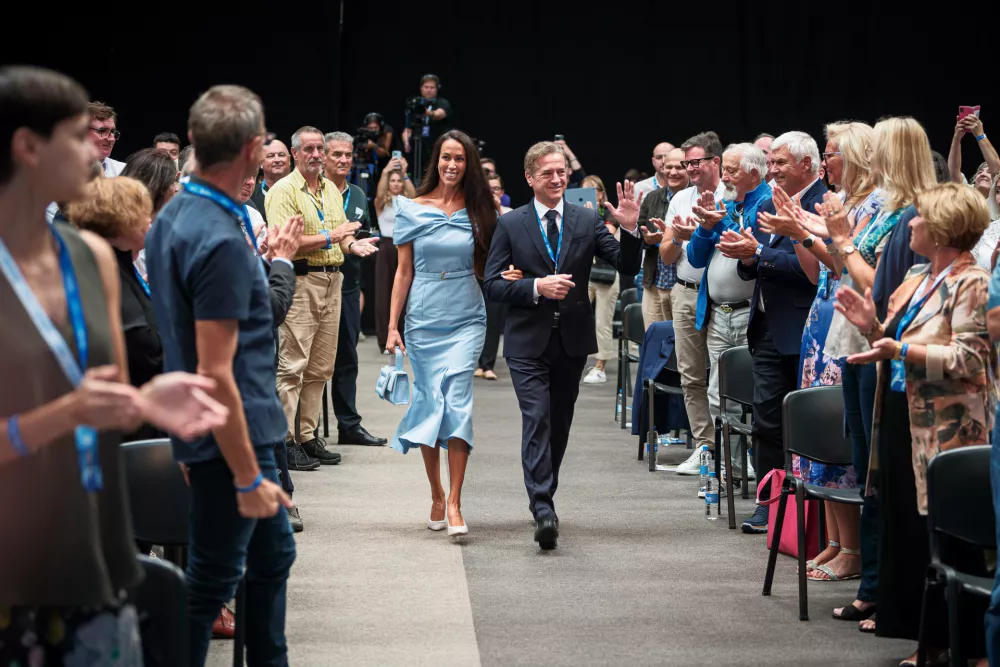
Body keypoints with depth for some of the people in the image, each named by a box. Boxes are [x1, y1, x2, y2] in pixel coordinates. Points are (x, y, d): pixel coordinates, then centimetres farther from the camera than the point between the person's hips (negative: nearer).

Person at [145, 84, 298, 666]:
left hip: (249, 430, 10)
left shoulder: (172, 218, 6)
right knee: (210, 582, 2)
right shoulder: (222, 241, -25)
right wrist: (248, 477, -21)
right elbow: (214, 372, -25)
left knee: (273, 554, 21)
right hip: (232, 438, -10)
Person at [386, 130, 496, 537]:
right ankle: (436, 495, 19)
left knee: (457, 402, -11)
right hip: (424, 318, 0)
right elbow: (404, 271, 5)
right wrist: (392, 326, 1)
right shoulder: (413, 210, 3)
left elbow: (484, 268, 10)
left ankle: (454, 503, -11)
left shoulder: (477, 211, 5)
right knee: (429, 402, 3)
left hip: (466, 319, 0)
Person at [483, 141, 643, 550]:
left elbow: (627, 268, -2)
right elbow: (493, 285, -3)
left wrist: (630, 230, -19)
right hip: (528, 341, -3)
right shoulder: (510, 225, 0)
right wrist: (537, 287, -17)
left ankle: (543, 497, 29)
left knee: (560, 423, 13)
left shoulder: (588, 221, 4)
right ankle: (542, 508, -19)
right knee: (537, 420, -14)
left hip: (573, 339, 3)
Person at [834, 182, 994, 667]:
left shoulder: (971, 283, -12)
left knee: (946, 541, -2)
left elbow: (968, 359, -21)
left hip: (945, 429, -9)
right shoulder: (918, 278, 15)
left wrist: (901, 350, -26)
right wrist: (873, 327, 2)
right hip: (901, 419, 9)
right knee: (904, 530, 12)